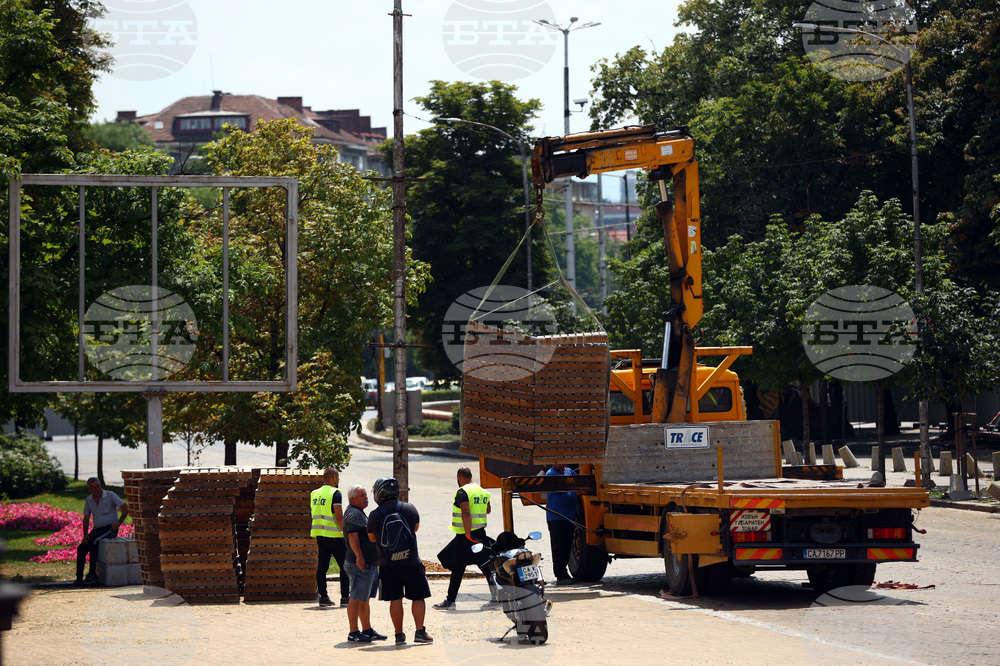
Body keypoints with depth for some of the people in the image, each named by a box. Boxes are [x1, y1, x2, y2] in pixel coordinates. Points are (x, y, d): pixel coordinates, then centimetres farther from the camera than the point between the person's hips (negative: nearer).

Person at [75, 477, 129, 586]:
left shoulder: (110, 495, -7)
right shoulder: (88, 500, 9)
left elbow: (125, 508, -8)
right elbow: (86, 519, 12)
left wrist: (119, 523, -14)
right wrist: (85, 534, -1)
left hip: (110, 528, -6)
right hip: (97, 528, 6)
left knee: (93, 541, -32)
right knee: (81, 548, -14)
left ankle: (92, 574, -27)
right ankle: (79, 578, -14)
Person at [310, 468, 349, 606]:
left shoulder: (314, 494, 13)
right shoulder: (335, 493, -9)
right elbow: (339, 517, -16)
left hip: (319, 534, 7)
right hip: (333, 535, -7)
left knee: (322, 566, 6)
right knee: (344, 565, 0)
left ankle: (323, 596, 4)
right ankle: (345, 597, -2)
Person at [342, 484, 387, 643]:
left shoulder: (359, 513, 22)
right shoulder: (354, 514, -13)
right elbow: (352, 536, -25)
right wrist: (359, 556, -34)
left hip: (370, 564, 11)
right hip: (361, 564, -11)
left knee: (365, 599, 17)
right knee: (357, 599, -9)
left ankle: (367, 630, 24)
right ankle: (353, 633, -9)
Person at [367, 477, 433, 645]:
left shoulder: (374, 516, -7)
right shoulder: (410, 509, -6)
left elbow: (372, 538, 9)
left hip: (387, 564, 1)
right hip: (411, 562, -1)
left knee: (395, 600, 6)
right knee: (418, 597, 7)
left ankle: (399, 634, 7)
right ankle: (420, 632, 0)